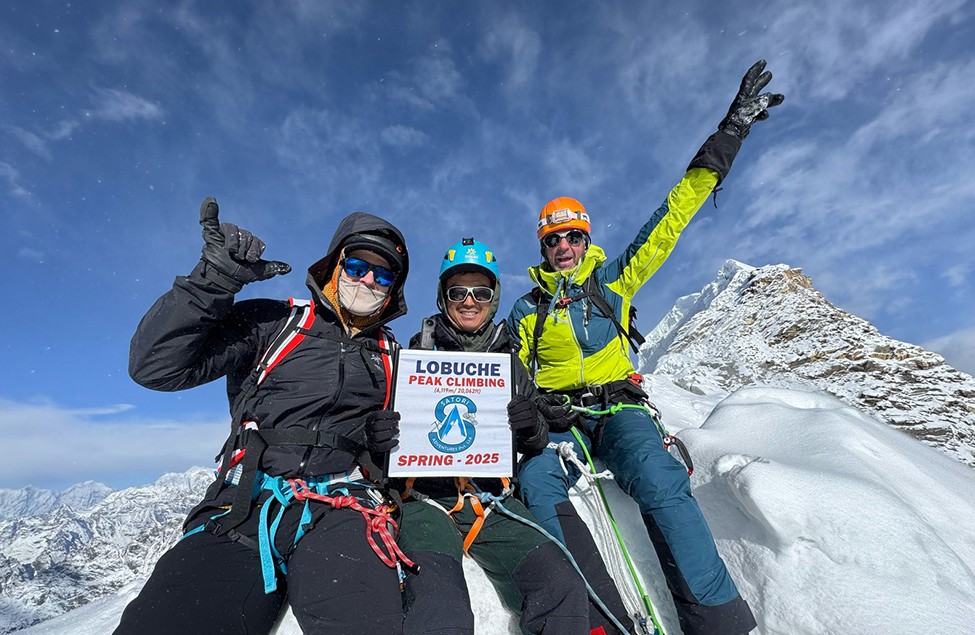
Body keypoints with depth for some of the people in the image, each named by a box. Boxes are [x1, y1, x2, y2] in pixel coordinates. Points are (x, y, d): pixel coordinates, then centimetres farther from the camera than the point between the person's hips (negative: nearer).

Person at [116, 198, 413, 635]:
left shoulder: (391, 358, 18)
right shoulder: (273, 323, 9)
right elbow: (156, 366, 1)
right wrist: (216, 277, -9)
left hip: (340, 507, 0)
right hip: (245, 506, 1)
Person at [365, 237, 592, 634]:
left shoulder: (509, 366, 14)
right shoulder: (416, 358, 7)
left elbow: (537, 443, 16)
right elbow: (379, 428, 11)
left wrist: (531, 427, -8)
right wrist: (377, 436, -14)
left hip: (493, 503, 3)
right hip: (425, 499, -2)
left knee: (563, 589, -17)